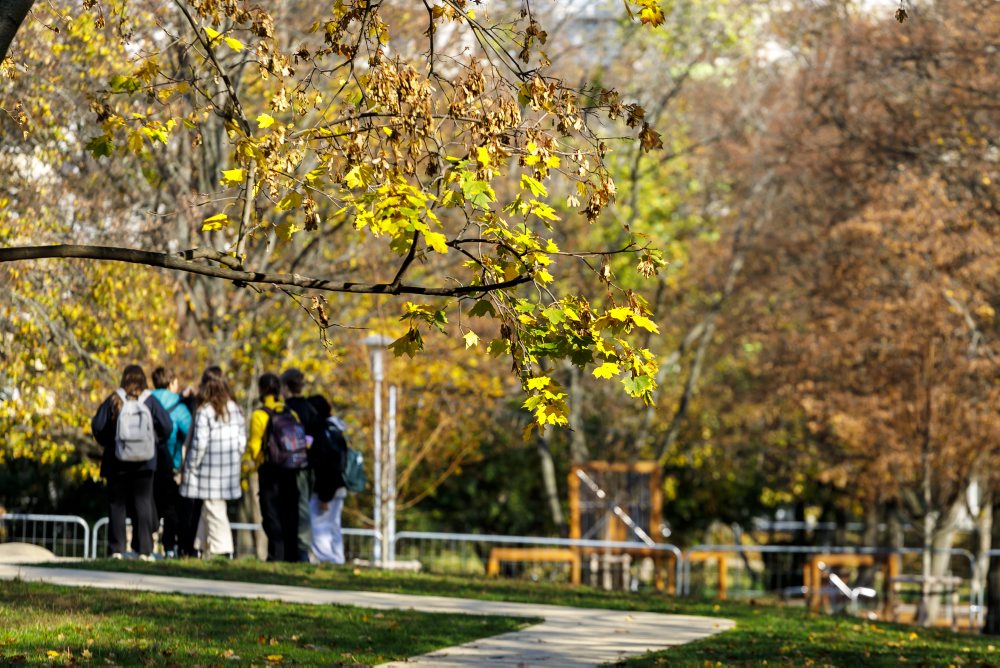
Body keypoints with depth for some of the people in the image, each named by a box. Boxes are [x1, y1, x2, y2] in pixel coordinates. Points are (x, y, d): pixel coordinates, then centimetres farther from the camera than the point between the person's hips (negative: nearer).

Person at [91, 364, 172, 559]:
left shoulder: (114, 400, -1)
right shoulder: (150, 401, 0)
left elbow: (97, 426, -6)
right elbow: (167, 426, -5)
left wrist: (107, 444, 12)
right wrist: (156, 446, 11)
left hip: (117, 461, 0)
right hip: (144, 462, 0)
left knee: (117, 505, 6)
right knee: (142, 503, 3)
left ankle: (116, 549, 1)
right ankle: (144, 550, -3)